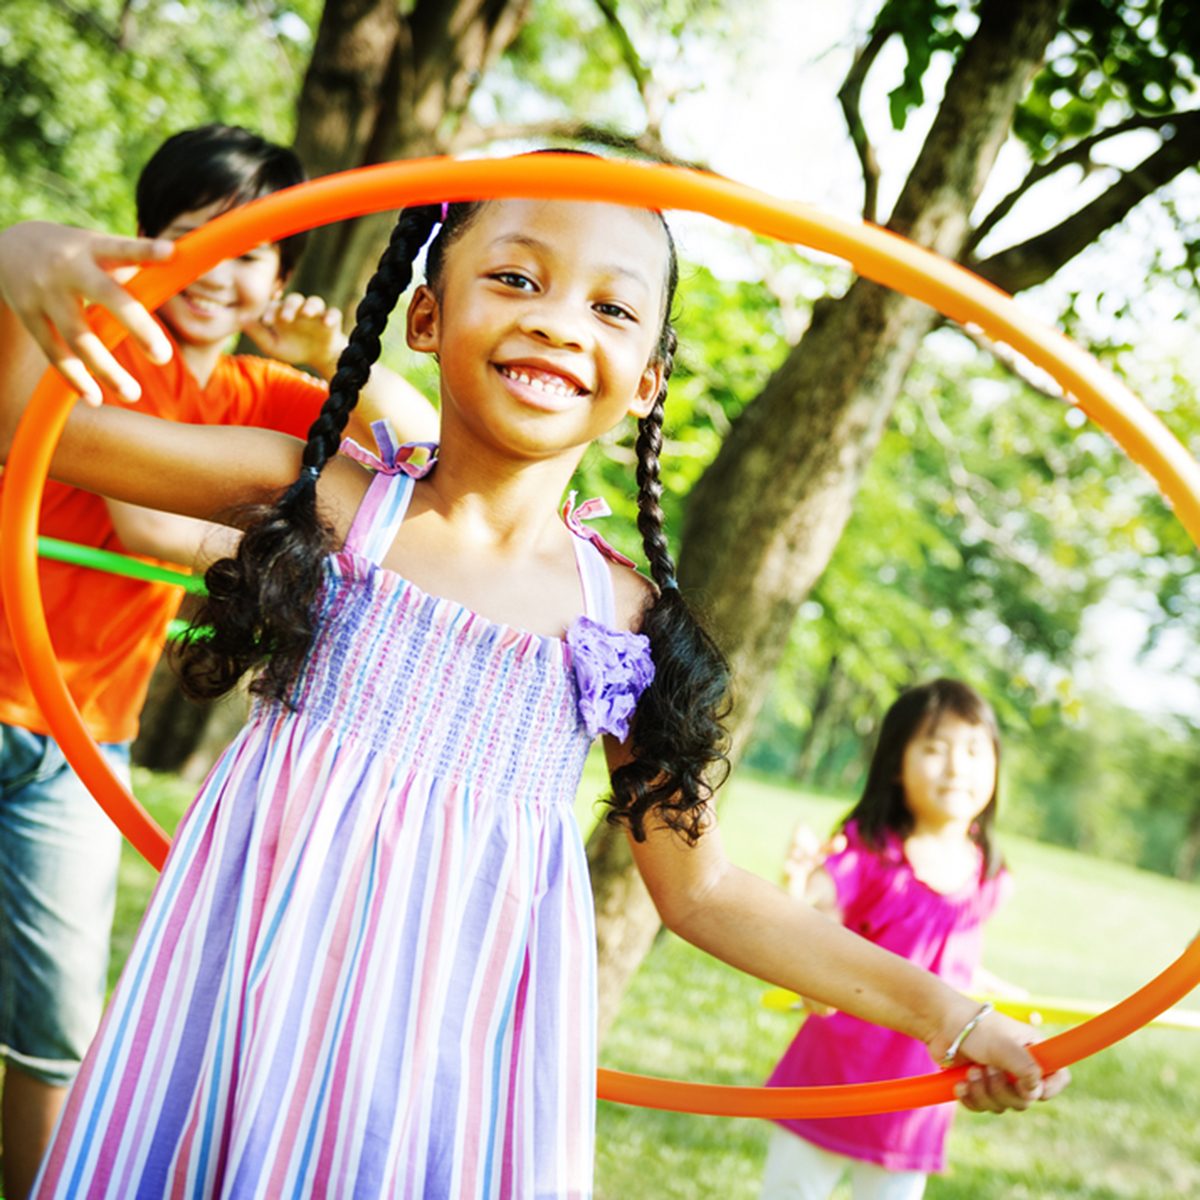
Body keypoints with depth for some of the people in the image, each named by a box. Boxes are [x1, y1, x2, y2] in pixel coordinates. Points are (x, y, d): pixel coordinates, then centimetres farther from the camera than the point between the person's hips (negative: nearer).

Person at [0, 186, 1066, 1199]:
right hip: (265, 974, 0)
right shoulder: (324, 501, -3)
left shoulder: (625, 614, 0)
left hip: (462, 1022, 1)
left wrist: (943, 1013, 7)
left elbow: (699, 890, 7)